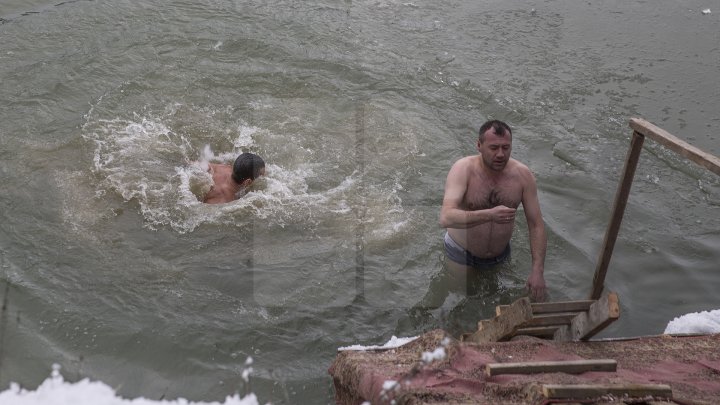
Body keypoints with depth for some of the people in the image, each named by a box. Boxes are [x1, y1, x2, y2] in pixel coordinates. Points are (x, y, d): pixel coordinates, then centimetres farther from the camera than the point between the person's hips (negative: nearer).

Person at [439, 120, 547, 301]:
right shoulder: (463, 169, -27)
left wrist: (538, 271, -21)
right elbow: (446, 218, -41)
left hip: (501, 254, 3)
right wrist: (490, 215, -52)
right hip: (462, 252, -3)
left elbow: (536, 225, -12)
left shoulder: (522, 175, -17)